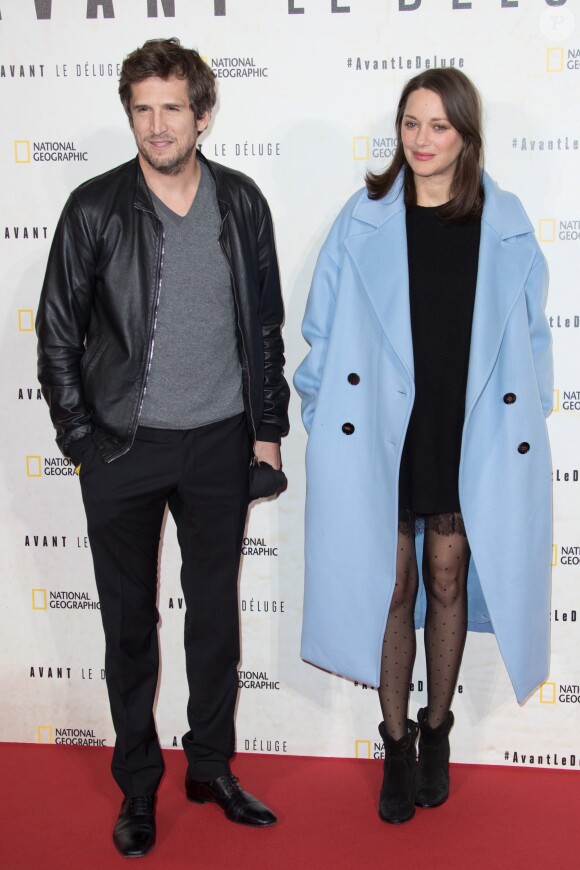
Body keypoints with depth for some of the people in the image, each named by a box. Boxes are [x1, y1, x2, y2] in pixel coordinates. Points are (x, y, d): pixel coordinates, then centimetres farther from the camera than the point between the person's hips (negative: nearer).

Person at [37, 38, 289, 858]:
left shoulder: (242, 202, 1)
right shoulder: (95, 208, -6)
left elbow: (266, 324, 7)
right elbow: (57, 332, -1)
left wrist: (268, 427, 5)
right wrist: (82, 438, -4)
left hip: (219, 444, 2)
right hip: (123, 449, -2)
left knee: (216, 611, 13)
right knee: (130, 621, 9)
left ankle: (212, 766, 32)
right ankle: (138, 783, 28)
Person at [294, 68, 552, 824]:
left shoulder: (504, 224, 2)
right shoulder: (364, 220, 0)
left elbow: (527, 332, 6)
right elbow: (327, 330, 3)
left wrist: (524, 416, 2)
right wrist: (325, 416, 0)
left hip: (467, 435, 1)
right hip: (382, 432, -1)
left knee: (447, 579, 11)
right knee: (389, 584, 5)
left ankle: (436, 732, 31)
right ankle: (396, 743, 23)